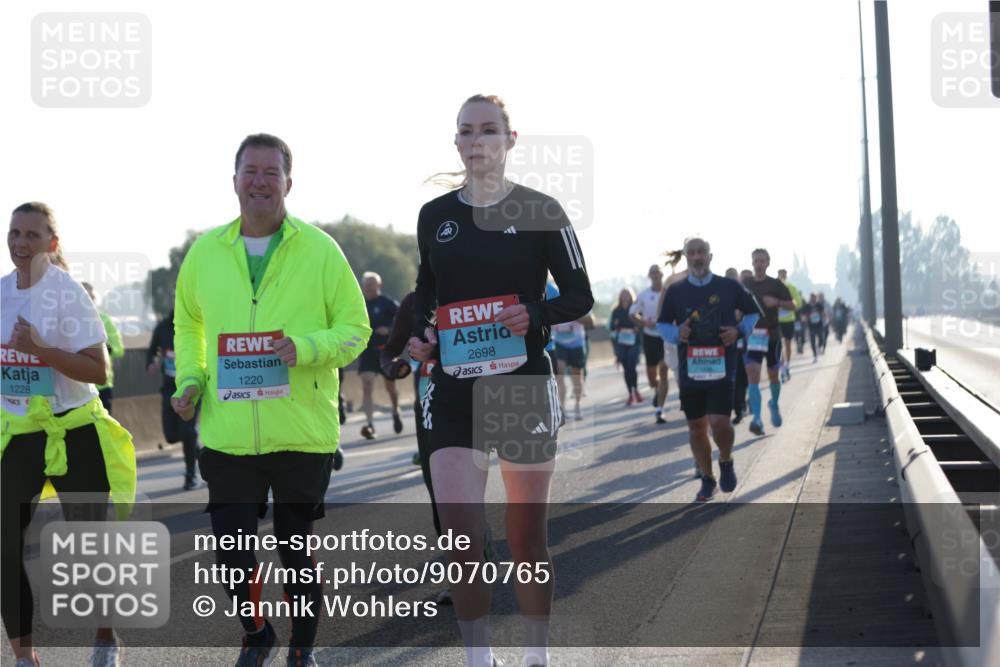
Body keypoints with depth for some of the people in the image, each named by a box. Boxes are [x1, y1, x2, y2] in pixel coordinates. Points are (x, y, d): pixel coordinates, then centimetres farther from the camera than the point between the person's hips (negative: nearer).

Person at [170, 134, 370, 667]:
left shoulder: (320, 250, -2)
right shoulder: (206, 252, 7)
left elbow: (355, 328, 0)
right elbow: (187, 323, 22)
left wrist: (305, 348, -18)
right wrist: (189, 379, 7)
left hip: (303, 434, -2)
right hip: (228, 436, 2)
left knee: (298, 549, 8)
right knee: (231, 550, 3)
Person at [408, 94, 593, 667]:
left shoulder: (540, 211, -2)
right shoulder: (434, 216, 7)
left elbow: (580, 297, 1)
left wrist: (535, 315, -18)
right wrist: (423, 334, 0)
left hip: (524, 383, -2)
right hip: (454, 387, 2)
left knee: (528, 537, 8)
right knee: (459, 534, -11)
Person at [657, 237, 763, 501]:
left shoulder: (729, 287, 0)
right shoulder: (675, 291, 3)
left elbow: (753, 312, 12)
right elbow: (662, 324, 13)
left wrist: (739, 331, -6)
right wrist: (677, 334, -8)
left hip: (721, 369, -2)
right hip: (690, 370, 2)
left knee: (719, 423, -15)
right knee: (696, 427, 7)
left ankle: (726, 462, 17)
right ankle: (707, 479, 25)